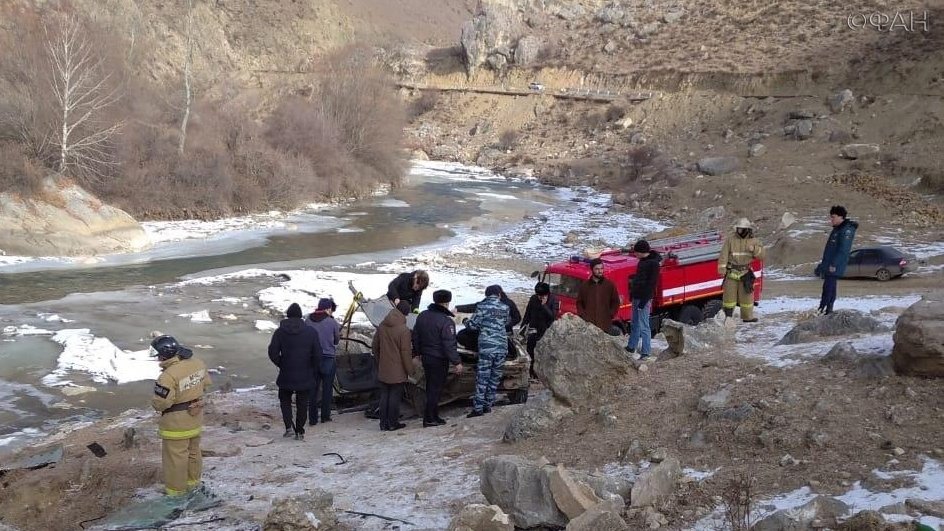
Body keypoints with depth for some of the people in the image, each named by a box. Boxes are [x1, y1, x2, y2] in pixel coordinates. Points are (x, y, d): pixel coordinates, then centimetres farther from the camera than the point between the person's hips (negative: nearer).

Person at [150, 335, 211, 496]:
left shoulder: (169, 375, -31)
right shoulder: (198, 363, -7)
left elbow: (160, 403, -28)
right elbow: (205, 384, 8)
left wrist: (154, 403, -5)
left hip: (176, 423, -8)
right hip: (196, 418, 8)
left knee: (175, 455, 9)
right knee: (193, 450, 24)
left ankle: (175, 488, 22)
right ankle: (193, 480, 41)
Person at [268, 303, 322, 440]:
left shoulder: (280, 332, -5)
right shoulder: (311, 332, -4)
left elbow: (273, 352, -9)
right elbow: (317, 354, -6)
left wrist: (281, 365, 6)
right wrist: (313, 370, 6)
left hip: (286, 374, 0)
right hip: (305, 376, 1)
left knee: (285, 399, 18)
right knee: (302, 403, 11)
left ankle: (289, 426, 2)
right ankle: (300, 432, 12)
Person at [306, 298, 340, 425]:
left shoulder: (308, 321, -3)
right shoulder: (332, 322, -10)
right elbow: (337, 340, 2)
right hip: (328, 359, -2)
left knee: (313, 388, 8)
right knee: (327, 388, 11)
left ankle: (312, 418, 7)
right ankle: (325, 416, 15)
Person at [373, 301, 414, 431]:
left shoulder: (382, 326, 2)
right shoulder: (403, 330, -18)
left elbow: (374, 346, 11)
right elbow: (406, 352, -16)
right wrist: (410, 369, -6)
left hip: (383, 370, 6)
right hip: (397, 371, -6)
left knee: (384, 395, 13)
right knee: (395, 396, 4)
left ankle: (383, 423, 16)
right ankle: (393, 423, 10)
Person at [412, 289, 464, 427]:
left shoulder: (422, 316, 4)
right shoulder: (446, 321, -20)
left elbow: (415, 336, 14)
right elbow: (449, 345, -22)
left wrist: (418, 352, 27)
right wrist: (457, 362, -16)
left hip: (426, 357, 8)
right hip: (439, 360, -8)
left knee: (431, 386, 17)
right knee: (435, 388, 1)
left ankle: (433, 415, 26)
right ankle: (429, 419, 5)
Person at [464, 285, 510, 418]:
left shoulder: (482, 306, -5)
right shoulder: (505, 308, 7)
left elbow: (473, 325, -1)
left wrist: (466, 321, 19)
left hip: (486, 347, -4)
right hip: (502, 347, 4)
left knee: (482, 377, -2)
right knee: (495, 377, 12)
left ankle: (478, 408, -5)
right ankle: (488, 405, 17)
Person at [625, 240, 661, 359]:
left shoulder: (653, 263, -18)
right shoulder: (643, 260, 11)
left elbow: (652, 283, -20)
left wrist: (644, 300, -21)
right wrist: (632, 294, 19)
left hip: (644, 298, -10)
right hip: (636, 297, 10)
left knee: (644, 326, -5)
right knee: (634, 324, 19)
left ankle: (645, 352, 1)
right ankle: (631, 347, 30)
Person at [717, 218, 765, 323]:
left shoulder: (753, 241, 3)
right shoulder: (730, 239, -4)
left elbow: (761, 256, 0)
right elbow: (723, 255, -9)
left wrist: (755, 249, -20)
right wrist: (722, 268, -18)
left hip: (745, 272, 2)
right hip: (731, 272, -2)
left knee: (746, 294, 5)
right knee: (729, 293, 1)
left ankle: (747, 316, 17)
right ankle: (728, 315, 13)